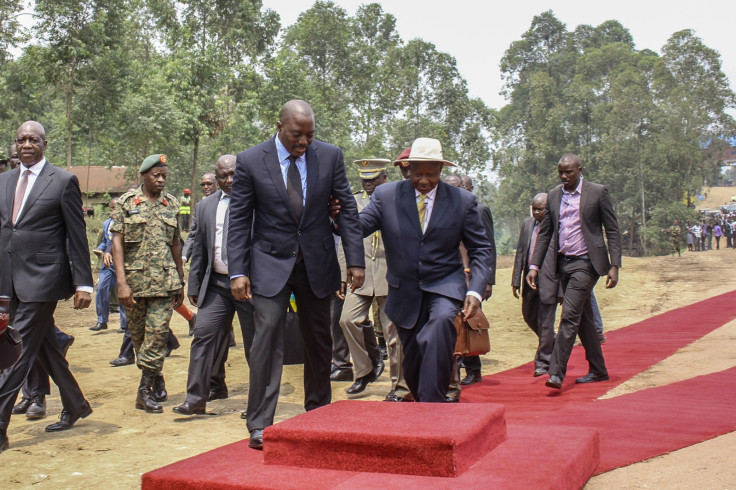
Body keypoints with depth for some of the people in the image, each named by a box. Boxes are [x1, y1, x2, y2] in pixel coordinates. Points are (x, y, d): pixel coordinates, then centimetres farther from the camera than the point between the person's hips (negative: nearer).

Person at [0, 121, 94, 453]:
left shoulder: (63, 181, -4)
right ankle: (75, 405, 32)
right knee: (44, 346, 15)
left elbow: (77, 236, -5)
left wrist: (83, 283, -8)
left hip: (42, 279, -6)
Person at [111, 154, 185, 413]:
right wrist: (122, 282, -13)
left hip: (164, 280, 1)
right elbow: (117, 241, -3)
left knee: (157, 332, -9)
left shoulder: (171, 204, 9)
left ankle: (145, 391, -3)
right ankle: (156, 377, 27)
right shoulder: (126, 202, 1)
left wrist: (180, 282, 15)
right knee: (138, 334, 8)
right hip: (134, 278, 0)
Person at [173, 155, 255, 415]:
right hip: (216, 284, 4)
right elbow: (198, 250, 15)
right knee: (204, 335, -3)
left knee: (255, 342, 5)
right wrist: (194, 286, 11)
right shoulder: (205, 207, 13)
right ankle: (196, 398, 5)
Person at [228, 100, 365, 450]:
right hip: (271, 263, -2)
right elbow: (239, 220, -4)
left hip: (317, 262, 2)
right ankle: (259, 426, -2)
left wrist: (355, 261, -4)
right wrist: (238, 271, -11)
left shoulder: (330, 156, -2)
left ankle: (319, 414, 28)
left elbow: (348, 210, 2)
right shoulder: (250, 161, -6)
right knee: (267, 336, -10)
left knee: (318, 340, 11)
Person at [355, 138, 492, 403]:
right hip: (405, 292, 2)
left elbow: (480, 249, 1)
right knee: (412, 364, 10)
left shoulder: (463, 201, -2)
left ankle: (433, 403, -25)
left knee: (441, 320, -34)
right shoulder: (385, 195, -2)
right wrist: (339, 216, -32)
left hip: (445, 286, -2)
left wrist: (475, 291, -13)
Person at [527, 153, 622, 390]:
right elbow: (544, 232, 13)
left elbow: (612, 231, -3)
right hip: (563, 263, 6)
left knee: (570, 315, -14)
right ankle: (598, 370, 23)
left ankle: (556, 372, -13)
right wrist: (534, 265, 5)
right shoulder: (553, 195, 10)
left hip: (586, 262, -6)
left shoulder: (598, 192, -4)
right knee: (582, 318, 12)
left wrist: (614, 266, -10)